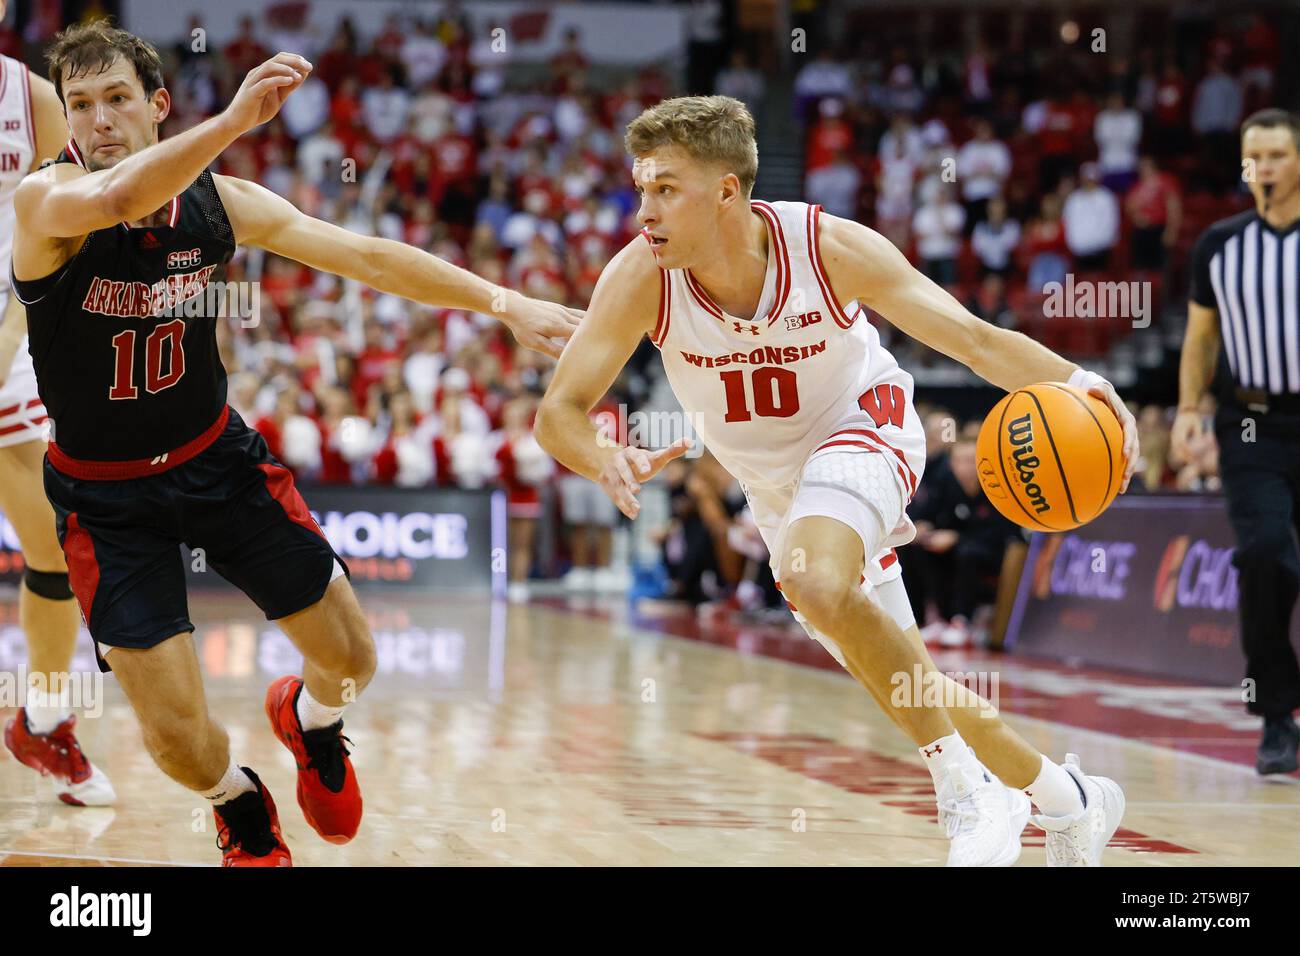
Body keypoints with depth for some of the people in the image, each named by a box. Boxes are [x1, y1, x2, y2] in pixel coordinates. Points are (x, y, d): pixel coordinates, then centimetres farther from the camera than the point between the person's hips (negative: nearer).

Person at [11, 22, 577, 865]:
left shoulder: (219, 202, -8)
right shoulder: (45, 200, -22)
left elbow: (367, 257, -6)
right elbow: (114, 199, -46)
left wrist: (505, 302, -13)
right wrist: (233, 121, -60)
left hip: (218, 456, 4)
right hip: (107, 495, -4)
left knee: (351, 659, 8)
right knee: (177, 735, -9)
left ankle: (310, 719, 47)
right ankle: (240, 808, 29)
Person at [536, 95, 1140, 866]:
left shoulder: (830, 248, -28)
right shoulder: (642, 279, -24)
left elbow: (973, 337, -26)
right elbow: (559, 412, -22)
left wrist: (1079, 384, -43)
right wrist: (607, 463, -45)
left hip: (862, 427, -4)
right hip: (774, 483, 5)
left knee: (815, 581, -36)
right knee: (904, 682, 10)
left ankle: (969, 794, -23)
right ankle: (1068, 800, 31)